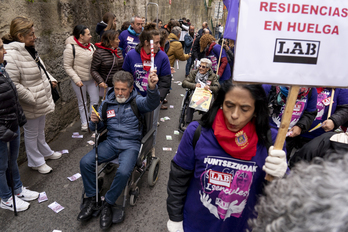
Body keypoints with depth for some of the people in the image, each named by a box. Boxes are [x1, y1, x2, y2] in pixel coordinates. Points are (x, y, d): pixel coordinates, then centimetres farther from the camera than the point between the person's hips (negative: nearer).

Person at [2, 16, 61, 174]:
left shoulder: (29, 49, 4)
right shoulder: (11, 55, -27)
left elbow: (41, 69, 20)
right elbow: (13, 85, -29)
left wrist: (50, 79, 7)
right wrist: (32, 99, -24)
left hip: (42, 101, 9)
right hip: (31, 107, -9)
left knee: (40, 130, 27)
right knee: (31, 134, 12)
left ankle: (46, 153, 47)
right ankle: (36, 162, 30)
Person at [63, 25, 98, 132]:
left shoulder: (91, 46, 3)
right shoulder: (71, 48, -14)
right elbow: (67, 66, -12)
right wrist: (76, 79, -19)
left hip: (92, 79, 5)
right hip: (79, 81, -5)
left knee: (95, 101, 9)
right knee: (82, 103, 11)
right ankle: (84, 123, 27)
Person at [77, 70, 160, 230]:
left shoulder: (137, 101, -2)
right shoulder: (107, 103, 11)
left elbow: (152, 103, -26)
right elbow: (97, 127, 19)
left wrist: (152, 88, -49)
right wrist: (94, 122, -8)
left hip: (130, 144, -4)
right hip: (110, 142, 4)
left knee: (123, 172, -30)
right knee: (85, 162, -16)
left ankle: (108, 204, -3)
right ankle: (92, 199, 5)